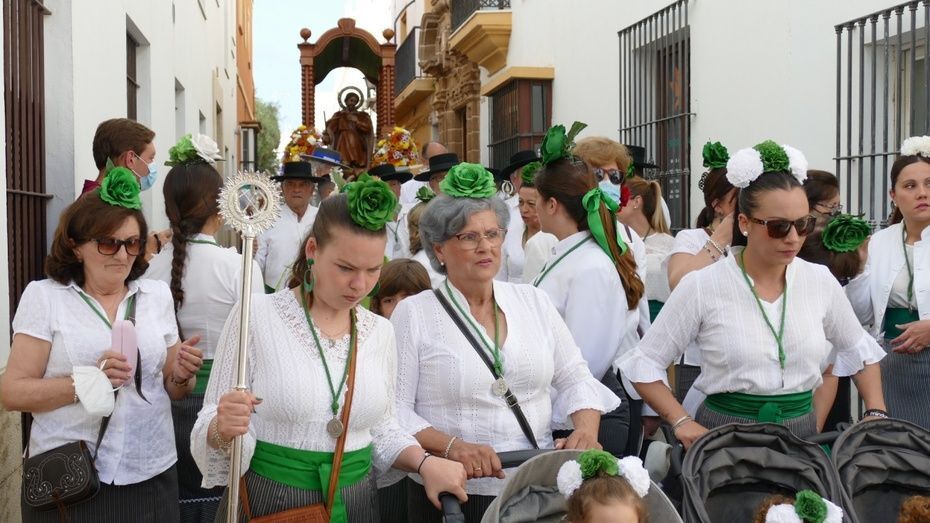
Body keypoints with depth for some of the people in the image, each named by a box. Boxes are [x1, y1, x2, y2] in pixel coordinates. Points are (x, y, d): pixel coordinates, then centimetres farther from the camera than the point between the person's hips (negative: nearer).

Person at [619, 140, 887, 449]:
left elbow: (860, 351, 23)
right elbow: (643, 365, 0)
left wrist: (876, 414, 11)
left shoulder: (821, 282, 5)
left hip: (802, 434, 4)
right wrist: (682, 423, -10)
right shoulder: (702, 287, -7)